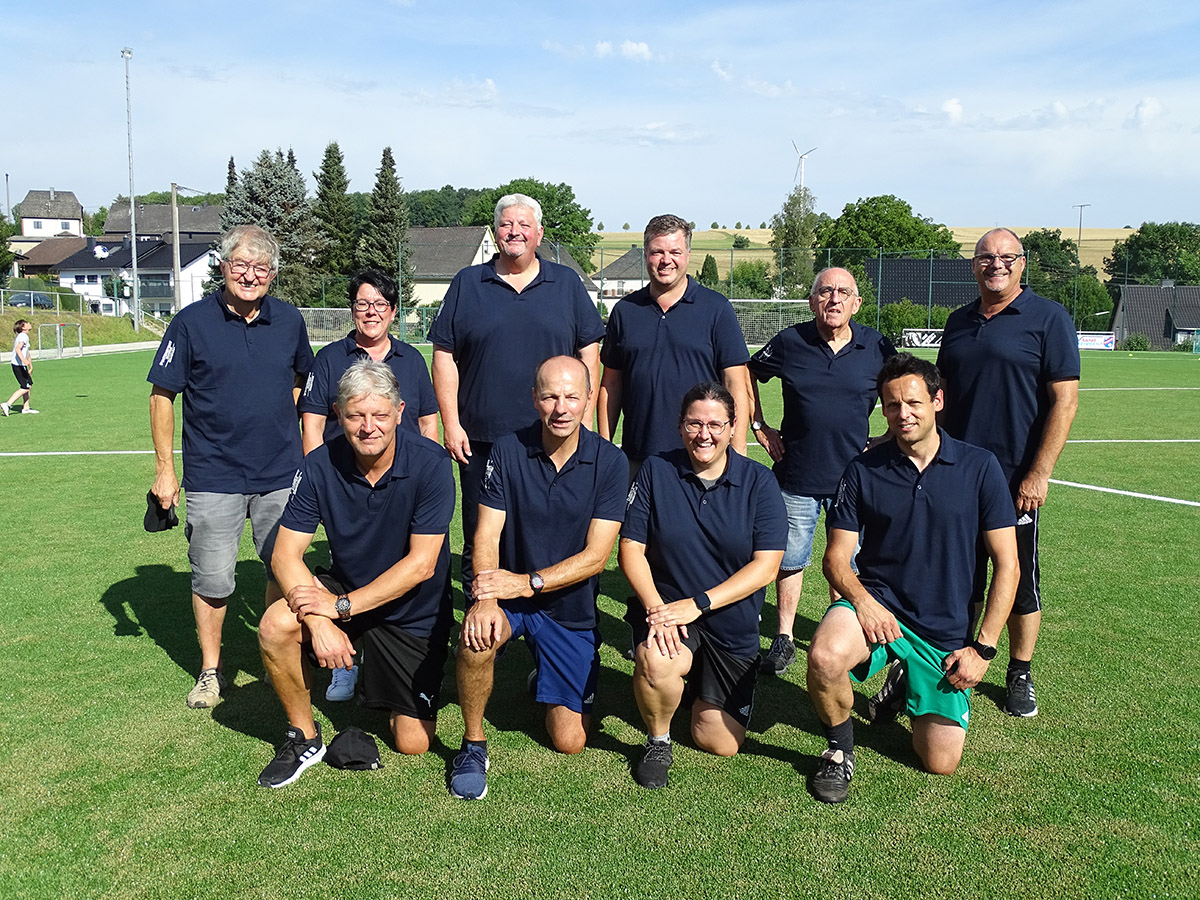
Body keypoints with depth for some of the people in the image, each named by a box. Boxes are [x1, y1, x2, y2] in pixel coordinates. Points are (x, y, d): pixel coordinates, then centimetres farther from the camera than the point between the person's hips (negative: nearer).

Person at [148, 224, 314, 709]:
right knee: (212, 581, 4)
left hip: (282, 473, 3)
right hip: (213, 475, -2)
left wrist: (307, 449, 15)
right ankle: (210, 669, 24)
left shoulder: (289, 320, 3)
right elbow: (162, 395, -1)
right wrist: (165, 468, -4)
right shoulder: (192, 321, -6)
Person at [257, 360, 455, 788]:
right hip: (345, 589, 2)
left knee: (412, 743, -1)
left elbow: (421, 564, -24)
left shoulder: (430, 463, -23)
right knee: (275, 627, -28)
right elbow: (286, 552, -15)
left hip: (414, 612, -2)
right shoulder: (320, 465, -15)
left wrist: (342, 606, -27)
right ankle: (304, 737, -2)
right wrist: (319, 621, -31)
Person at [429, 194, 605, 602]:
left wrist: (584, 422, 1)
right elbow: (444, 356, 5)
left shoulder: (567, 284, 9)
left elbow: (589, 353, 8)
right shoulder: (467, 284, 8)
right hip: (480, 441, 0)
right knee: (479, 543, 8)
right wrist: (450, 423, -3)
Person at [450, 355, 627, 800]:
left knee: (569, 742, 0)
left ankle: (543, 681, 34)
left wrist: (528, 582, -26)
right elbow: (486, 536, -12)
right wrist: (485, 598, -31)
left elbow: (595, 556, -14)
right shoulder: (508, 451, -8)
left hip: (570, 608, 0)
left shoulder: (610, 462, -10)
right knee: (477, 637, -35)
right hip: (508, 596, 0)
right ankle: (473, 744, -8)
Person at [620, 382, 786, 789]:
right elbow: (631, 548, -4)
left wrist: (698, 603, -21)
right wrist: (655, 606, -21)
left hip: (732, 623, 1)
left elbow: (765, 566, -11)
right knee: (655, 661, -36)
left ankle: (703, 689, 36)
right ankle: (657, 741, -3)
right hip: (666, 606, -1)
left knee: (721, 744, 0)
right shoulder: (656, 471, -4)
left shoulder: (759, 481, -6)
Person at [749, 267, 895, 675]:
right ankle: (784, 638, 23)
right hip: (797, 473, 0)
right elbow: (748, 376, 13)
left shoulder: (877, 347, -3)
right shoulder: (789, 342, -3)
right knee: (790, 560, 9)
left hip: (853, 474, 0)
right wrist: (759, 426, 7)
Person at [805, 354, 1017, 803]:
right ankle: (840, 747, -3)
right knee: (824, 657, -35)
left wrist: (983, 647, -6)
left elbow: (1006, 564, -1)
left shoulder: (979, 467, -3)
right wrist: (862, 599, -21)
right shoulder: (863, 470, -2)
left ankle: (907, 687, 31)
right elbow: (837, 556, 1)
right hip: (877, 605, -1)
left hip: (946, 630, 1)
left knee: (941, 763, 0)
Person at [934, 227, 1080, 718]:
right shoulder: (959, 321, 11)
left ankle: (1020, 676, 22)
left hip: (1015, 478, -4)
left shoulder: (1048, 318, -5)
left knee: (1020, 579, 6)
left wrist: (1039, 473, -16)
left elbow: (1065, 400, -10)